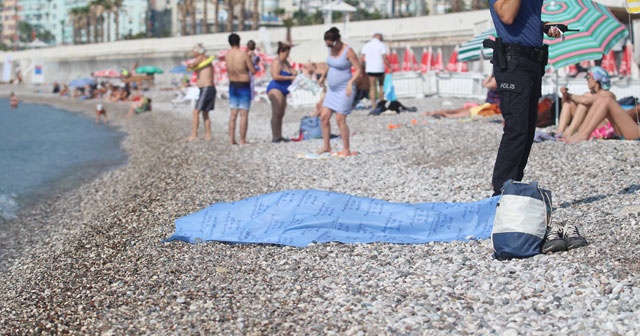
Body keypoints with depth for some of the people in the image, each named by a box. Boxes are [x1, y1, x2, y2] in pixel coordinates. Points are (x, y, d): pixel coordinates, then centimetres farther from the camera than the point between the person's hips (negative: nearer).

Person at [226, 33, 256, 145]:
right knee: (244, 114, -2)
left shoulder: (227, 55, 0)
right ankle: (242, 140, -3)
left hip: (232, 85, 5)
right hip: (244, 86, -5)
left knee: (233, 113, 11)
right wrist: (251, 63, 9)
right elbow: (253, 71, -13)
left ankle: (231, 139, 11)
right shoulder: (244, 55, -16)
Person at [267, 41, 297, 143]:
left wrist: (294, 72, 6)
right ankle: (275, 137, -17)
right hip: (275, 88, -10)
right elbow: (275, 76, -20)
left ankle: (279, 136, 12)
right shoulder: (276, 62, -10)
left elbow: (292, 71, 31)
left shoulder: (286, 62, 19)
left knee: (280, 114, 9)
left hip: (283, 90, 10)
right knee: (276, 113, -14)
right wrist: (290, 77, -17)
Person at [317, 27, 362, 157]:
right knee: (324, 117, 4)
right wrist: (324, 75, 19)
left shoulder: (348, 51, -16)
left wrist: (350, 82, -27)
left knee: (340, 119, -8)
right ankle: (326, 146, 15)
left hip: (344, 90, -8)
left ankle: (346, 150, 2)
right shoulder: (331, 49, 6)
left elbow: (358, 69, -16)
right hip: (332, 89, 8)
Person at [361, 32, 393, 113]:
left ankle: (373, 106, -5)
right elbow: (385, 58, -10)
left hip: (370, 69, 2)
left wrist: (364, 67, 18)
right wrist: (390, 68, -2)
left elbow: (363, 59, 4)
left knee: (372, 87, 3)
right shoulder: (381, 45, -3)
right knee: (381, 86, 17)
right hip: (379, 69, -2)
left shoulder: (366, 45, 7)